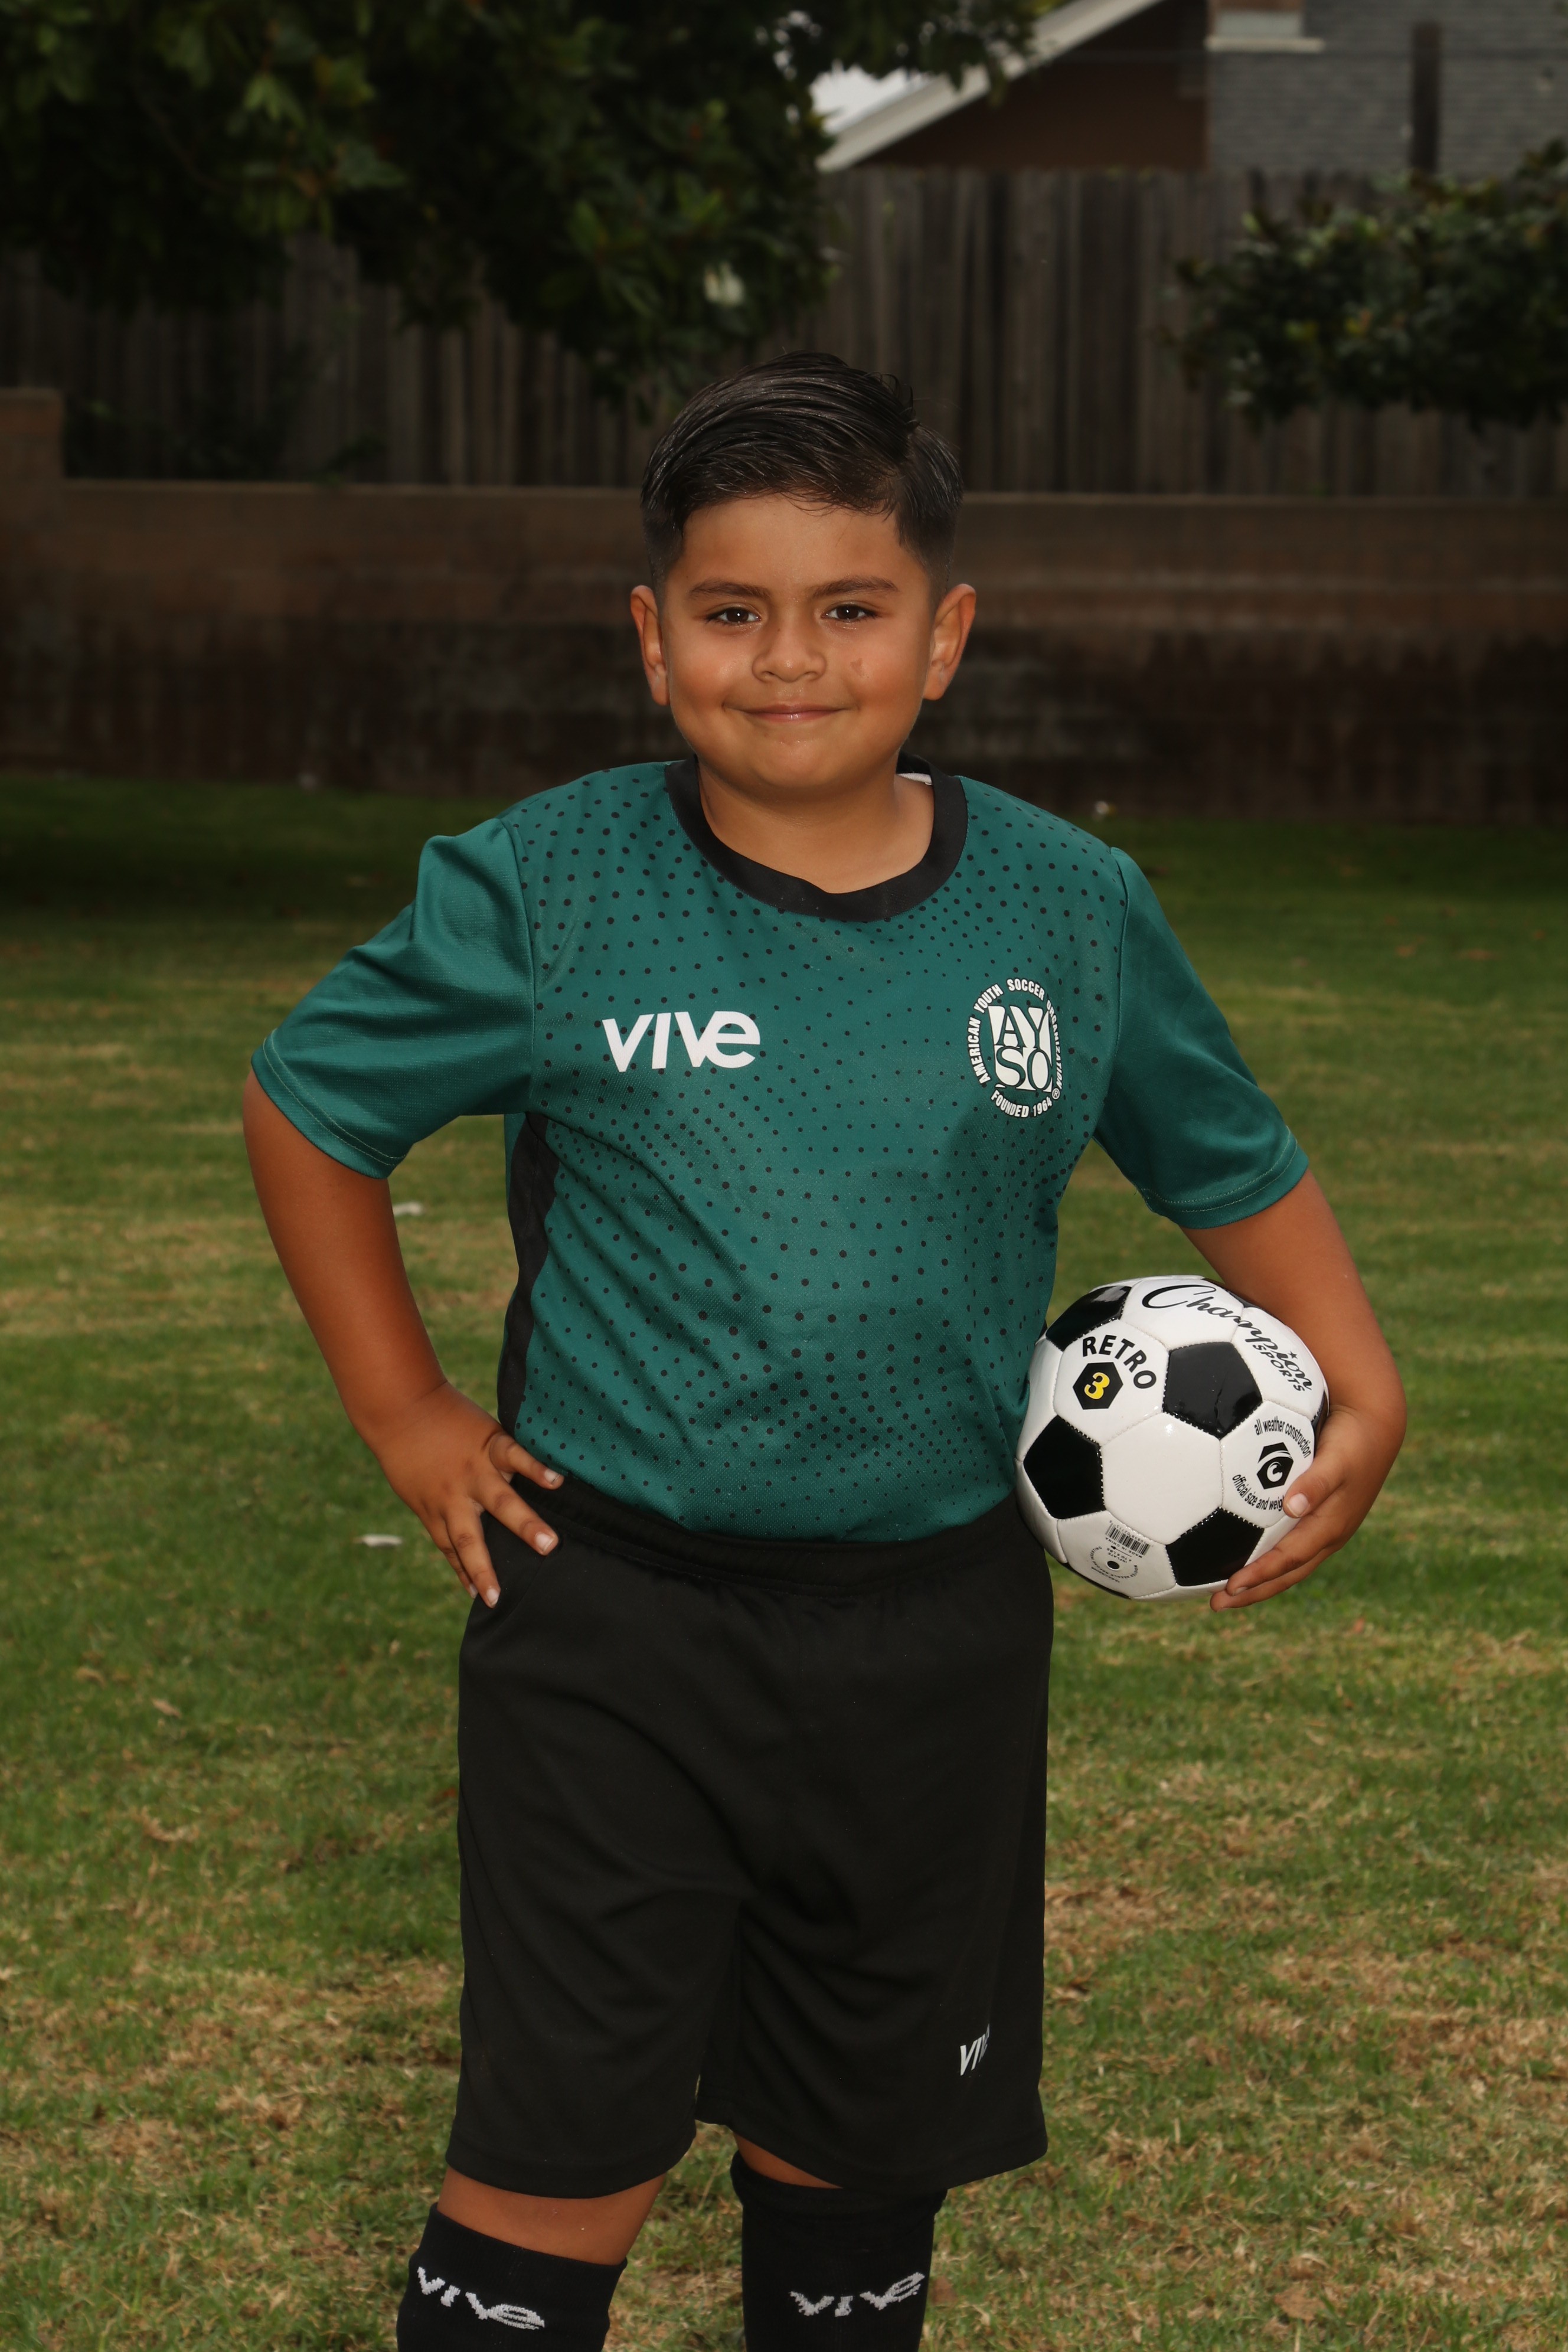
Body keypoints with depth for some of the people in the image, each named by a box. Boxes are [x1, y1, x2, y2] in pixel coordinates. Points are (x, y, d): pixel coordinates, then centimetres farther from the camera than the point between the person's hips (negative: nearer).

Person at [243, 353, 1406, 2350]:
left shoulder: (1073, 911, -1)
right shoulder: (544, 893, -7)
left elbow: (1232, 1167, 13)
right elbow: (306, 1109, 6)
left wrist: (1357, 1391, -2)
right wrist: (403, 1416, 3)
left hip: (933, 1636, 3)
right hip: (611, 1615, -2)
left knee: (859, 2145, 14)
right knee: (562, 2163, -4)